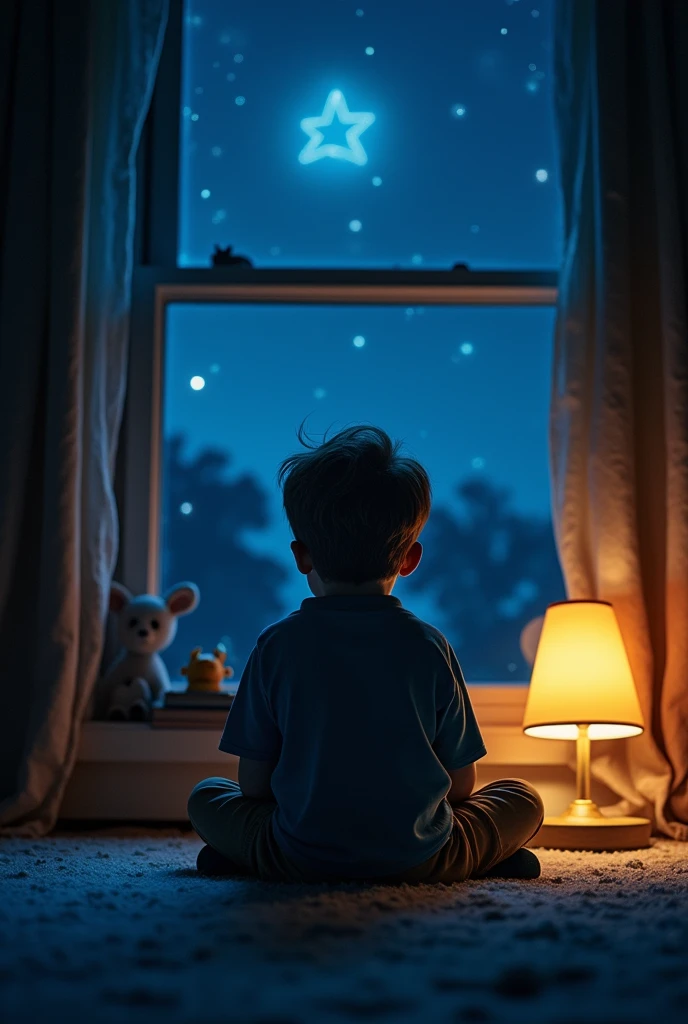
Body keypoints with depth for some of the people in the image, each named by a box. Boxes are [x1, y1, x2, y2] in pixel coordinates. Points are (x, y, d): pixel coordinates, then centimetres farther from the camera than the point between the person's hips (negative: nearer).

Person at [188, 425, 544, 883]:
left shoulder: (277, 644, -6)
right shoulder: (431, 647, -6)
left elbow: (254, 785, -2)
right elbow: (460, 785, 0)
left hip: (300, 860, 1)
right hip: (419, 859, 0)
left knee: (206, 796, 27)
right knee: (524, 798, 23)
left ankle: (233, 855, 2)